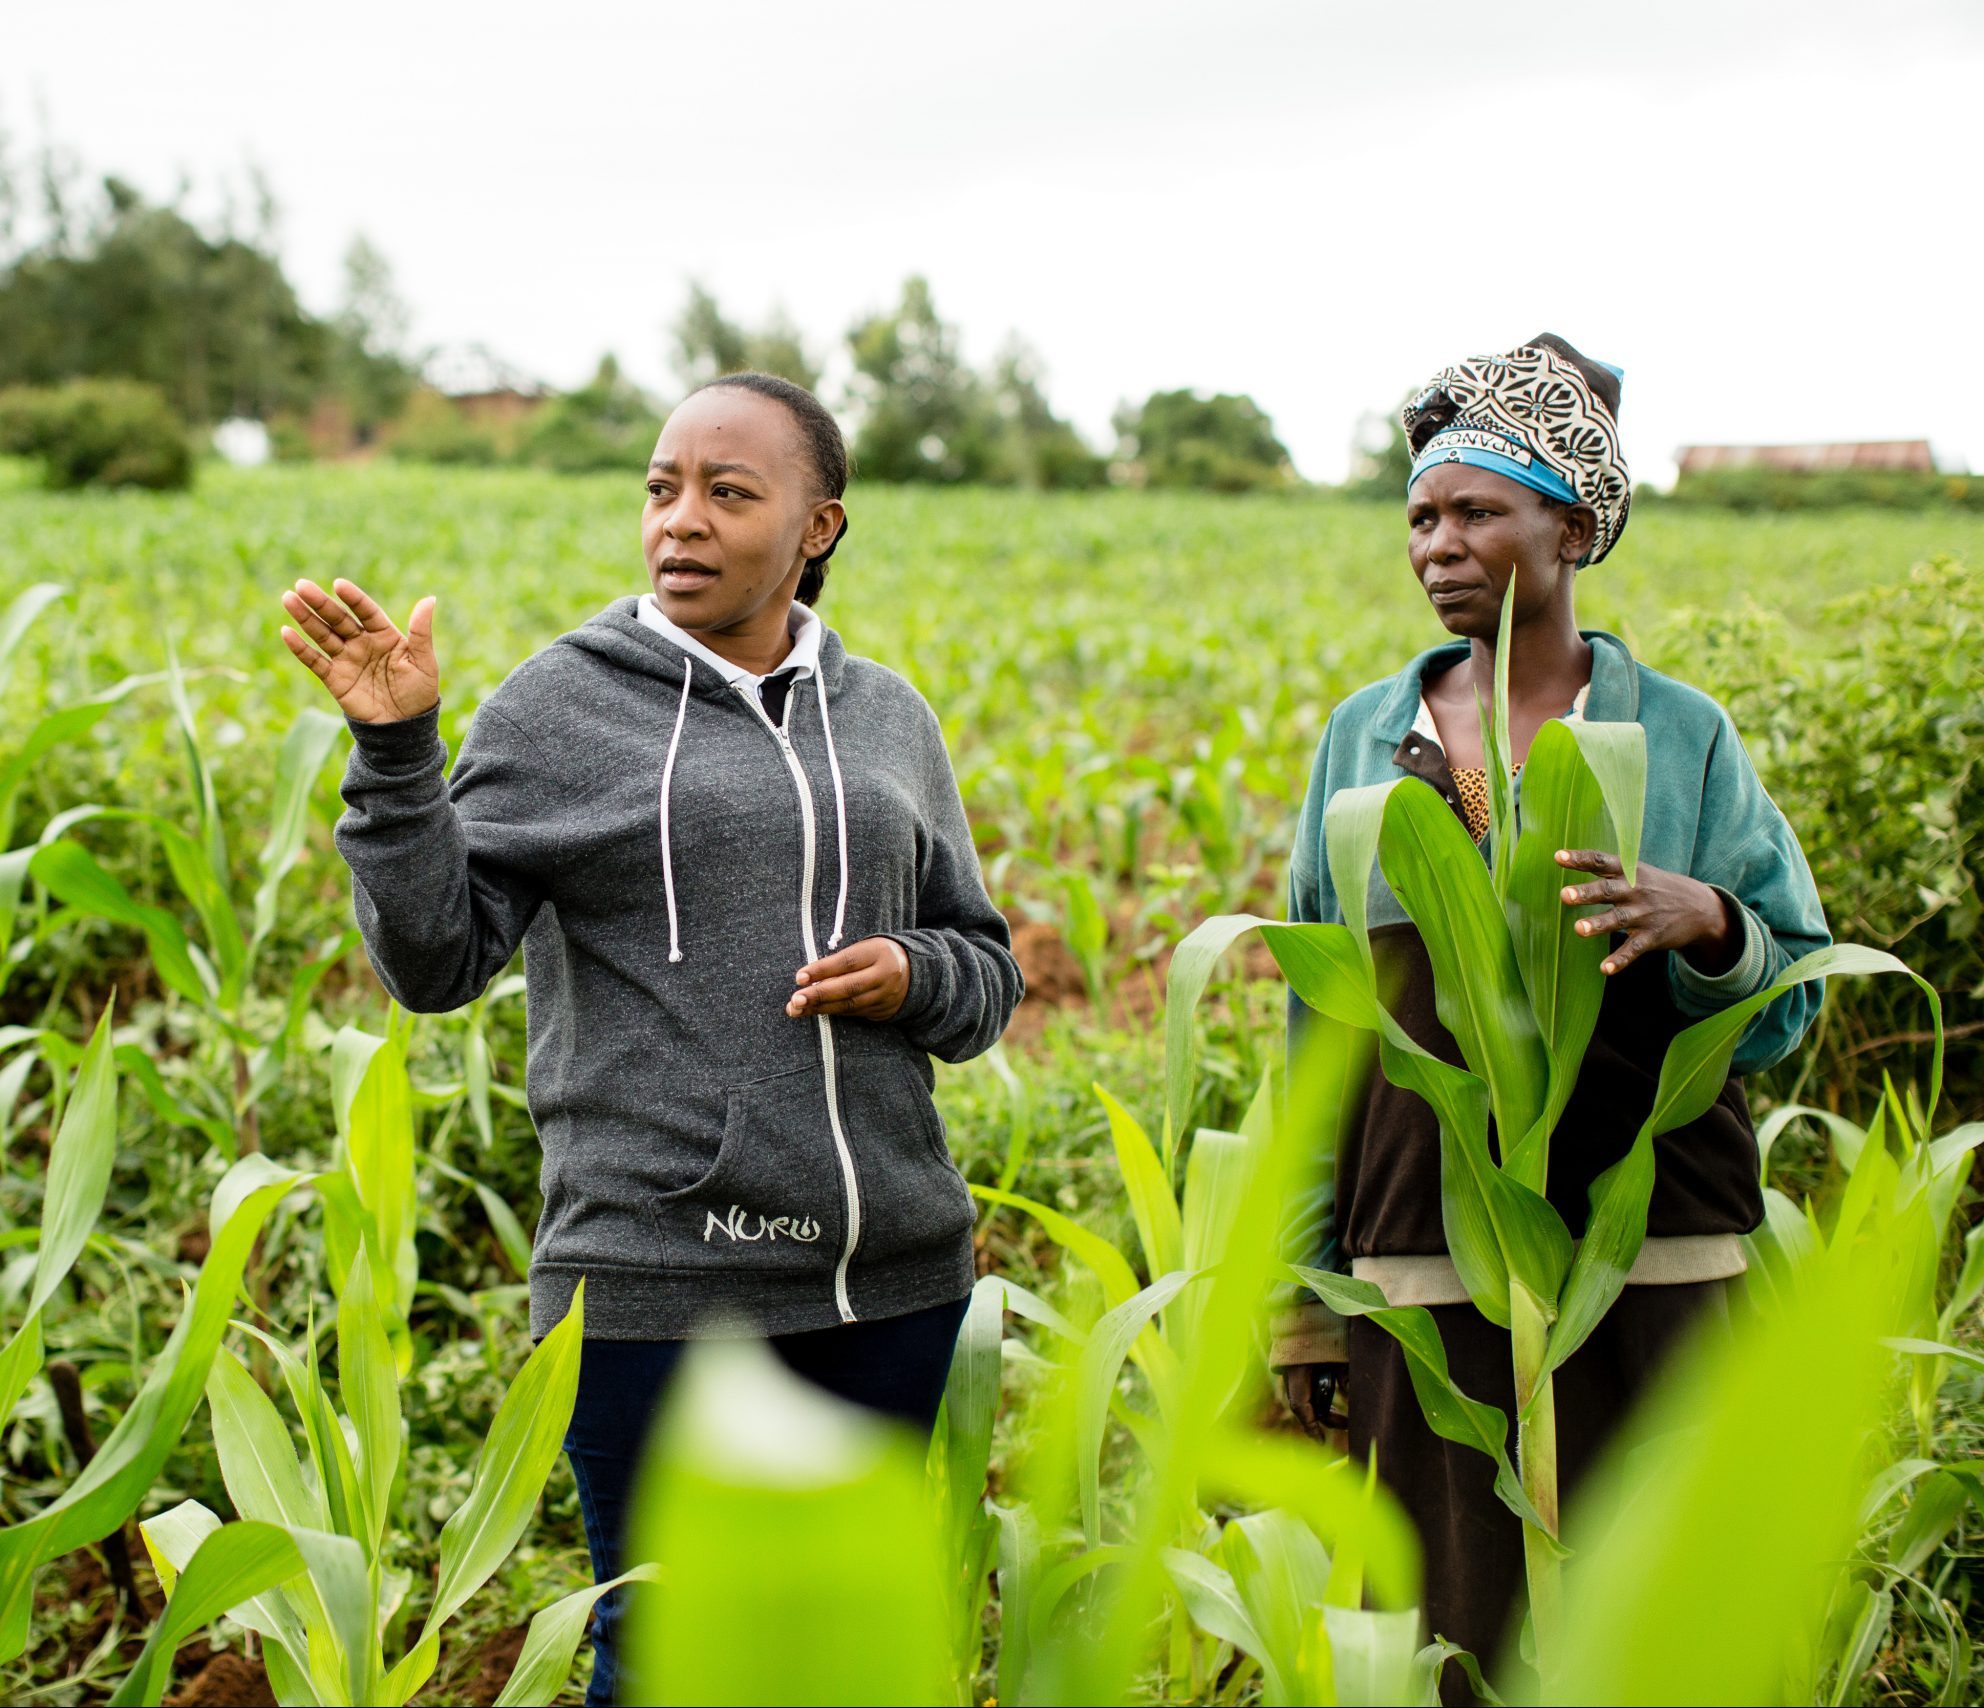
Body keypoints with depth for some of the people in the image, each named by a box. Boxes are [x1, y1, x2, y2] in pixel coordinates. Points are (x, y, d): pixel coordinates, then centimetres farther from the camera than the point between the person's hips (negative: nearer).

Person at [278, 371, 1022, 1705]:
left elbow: (989, 974, 17)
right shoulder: (565, 705, 0)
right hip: (664, 1286, -4)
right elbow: (434, 956, -6)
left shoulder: (887, 720, 10)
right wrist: (395, 753, -19)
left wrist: (912, 978, -5)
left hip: (894, 1277, 4)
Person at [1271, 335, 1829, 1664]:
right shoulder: (1362, 740, 9)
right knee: (1442, 1628, 4)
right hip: (1421, 1272, 2)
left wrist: (1704, 922, -20)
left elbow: (1787, 1010, 3)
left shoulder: (1684, 734, 3)